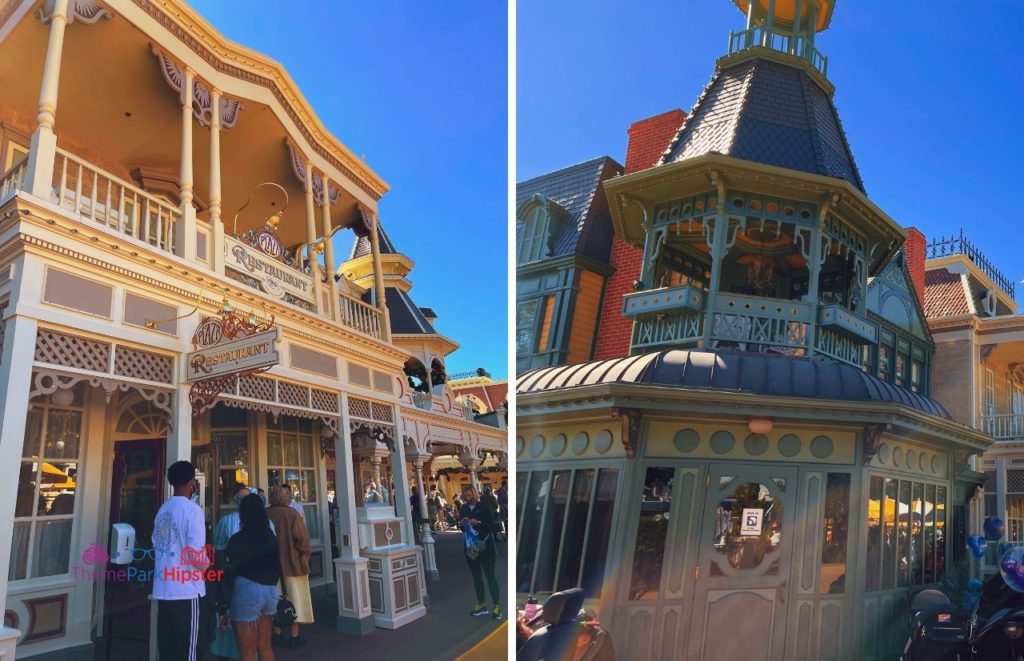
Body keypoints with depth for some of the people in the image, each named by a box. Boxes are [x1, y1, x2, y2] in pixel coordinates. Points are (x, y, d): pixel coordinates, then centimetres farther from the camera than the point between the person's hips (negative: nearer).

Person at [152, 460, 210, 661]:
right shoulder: (192, 510, -13)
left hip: (163, 589, 7)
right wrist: (207, 564, 3)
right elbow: (196, 555, -17)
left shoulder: (162, 509, 10)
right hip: (186, 590, -7)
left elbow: (156, 545, 16)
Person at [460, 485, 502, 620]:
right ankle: (481, 605, 20)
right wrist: (463, 524, -5)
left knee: (490, 576, -3)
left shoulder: (484, 507, -6)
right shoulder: (464, 509, 8)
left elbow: (492, 525, -10)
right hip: (471, 547, 5)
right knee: (476, 576, 11)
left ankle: (497, 606, 1)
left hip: (485, 546, -5)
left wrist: (479, 523, -22)